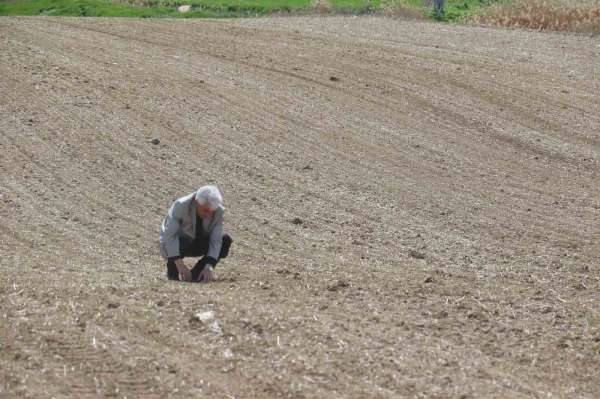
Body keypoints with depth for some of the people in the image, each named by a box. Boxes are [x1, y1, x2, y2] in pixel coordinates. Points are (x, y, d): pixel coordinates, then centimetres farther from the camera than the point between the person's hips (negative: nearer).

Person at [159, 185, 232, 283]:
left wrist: (209, 266, -34)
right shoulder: (180, 206, -29)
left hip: (198, 244, 4)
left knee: (226, 240, -21)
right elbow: (169, 235, -34)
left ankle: (197, 274, -10)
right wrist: (180, 265, -41)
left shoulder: (219, 211, -20)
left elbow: (215, 240, -21)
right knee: (181, 243, -38)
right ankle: (172, 271, -7)